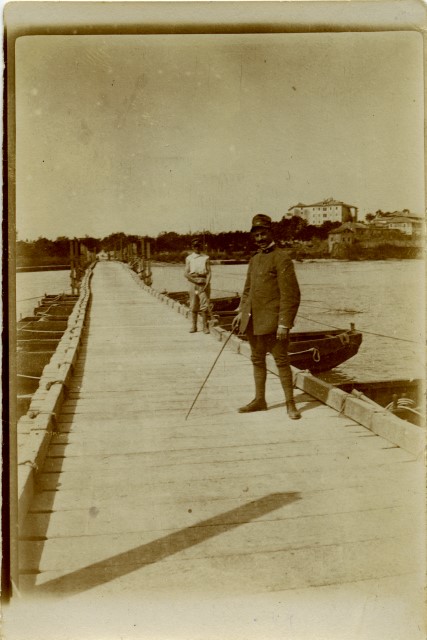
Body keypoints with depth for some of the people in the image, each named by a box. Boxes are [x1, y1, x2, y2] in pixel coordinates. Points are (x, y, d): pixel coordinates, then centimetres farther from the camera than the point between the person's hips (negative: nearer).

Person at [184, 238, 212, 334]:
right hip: (193, 283, 1)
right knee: (193, 306, 2)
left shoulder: (205, 258, 9)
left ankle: (205, 326, 1)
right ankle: (193, 326, 11)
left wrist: (207, 283, -11)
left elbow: (209, 272, 4)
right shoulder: (189, 258, 9)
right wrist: (196, 281, -11)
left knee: (205, 306, -6)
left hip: (204, 283, -1)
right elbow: (186, 273, 2)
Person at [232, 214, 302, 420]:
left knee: (281, 361, -1)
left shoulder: (282, 258, -10)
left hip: (272, 321, -7)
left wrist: (284, 323, -18)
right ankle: (259, 400, 24)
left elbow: (290, 294, -15)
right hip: (253, 321, 8)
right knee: (257, 360, 14)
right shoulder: (254, 259, 14)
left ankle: (290, 403, 7)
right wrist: (241, 312, 12)